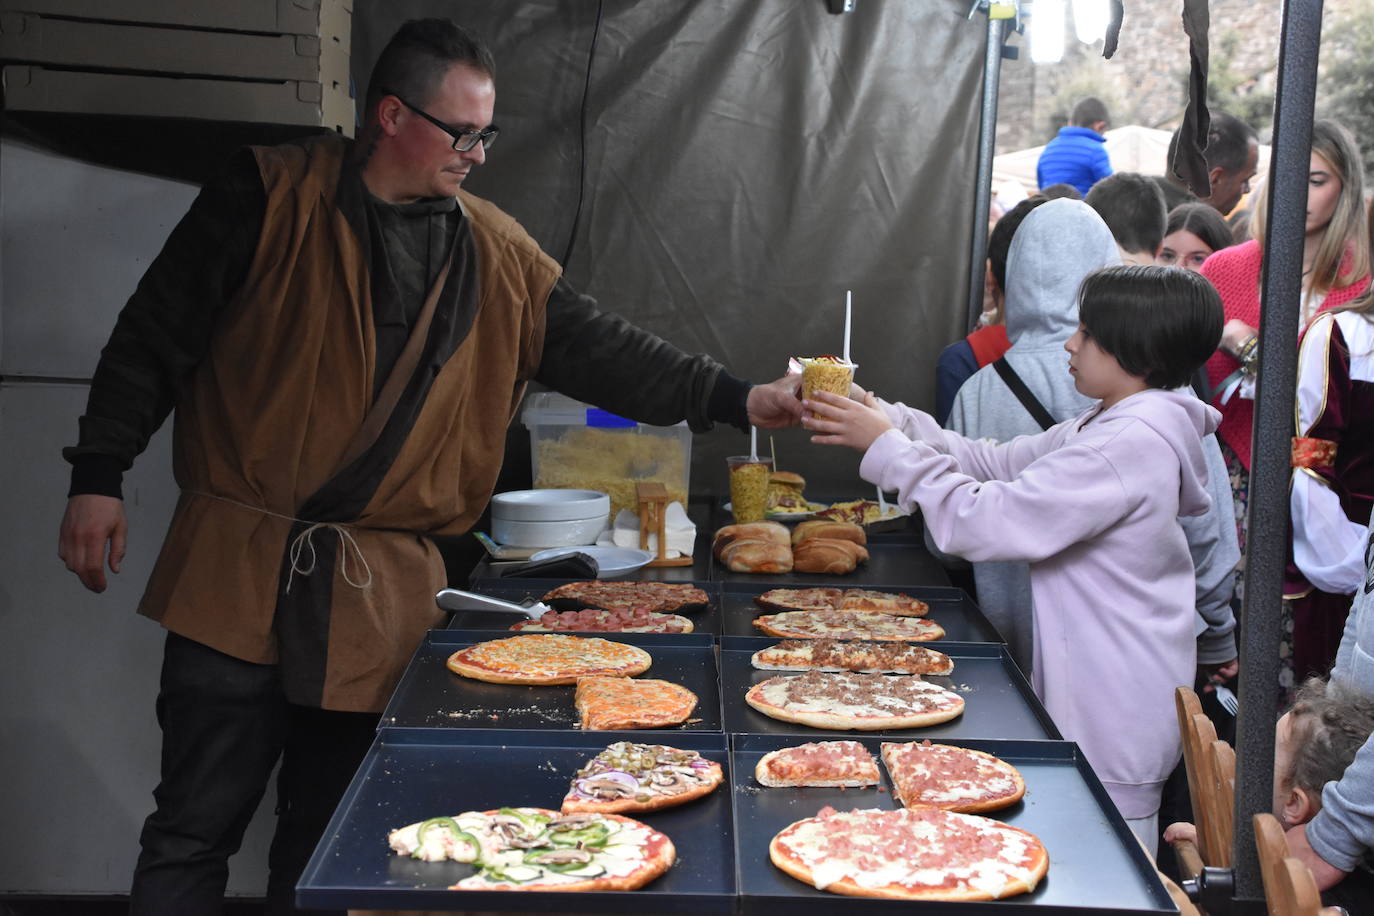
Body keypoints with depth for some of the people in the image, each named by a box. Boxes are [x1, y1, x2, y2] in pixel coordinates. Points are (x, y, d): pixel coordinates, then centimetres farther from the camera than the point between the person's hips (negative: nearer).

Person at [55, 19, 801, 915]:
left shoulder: (497, 256, 8)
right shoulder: (272, 196, -3)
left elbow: (603, 352, 8)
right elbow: (155, 337, 0)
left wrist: (741, 399, -1)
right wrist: (99, 477, -4)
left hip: (382, 594, 3)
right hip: (239, 572, -3)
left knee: (329, 834, 11)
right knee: (198, 825, 0)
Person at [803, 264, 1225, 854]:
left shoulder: (1132, 442, -23)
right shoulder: (1113, 426, 11)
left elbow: (984, 521, -24)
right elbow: (995, 465, 11)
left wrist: (889, 446, -14)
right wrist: (884, 421, 3)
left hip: (1115, 718, -10)